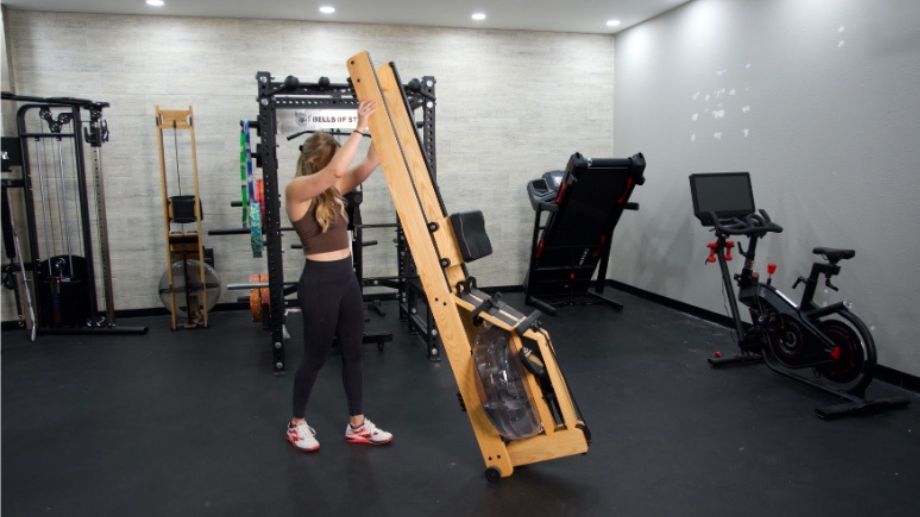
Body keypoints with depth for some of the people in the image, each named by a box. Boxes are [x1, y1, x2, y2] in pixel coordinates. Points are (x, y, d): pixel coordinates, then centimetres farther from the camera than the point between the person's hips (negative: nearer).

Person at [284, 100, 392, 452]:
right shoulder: (297, 189, -11)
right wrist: (359, 128, -24)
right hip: (320, 282, -8)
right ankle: (297, 424, 27)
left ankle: (357, 425, 24)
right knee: (316, 356, 6)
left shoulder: (333, 189, 10)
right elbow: (336, 169, -27)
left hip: (347, 278, 8)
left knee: (353, 352, 12)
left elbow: (369, 164, 3)